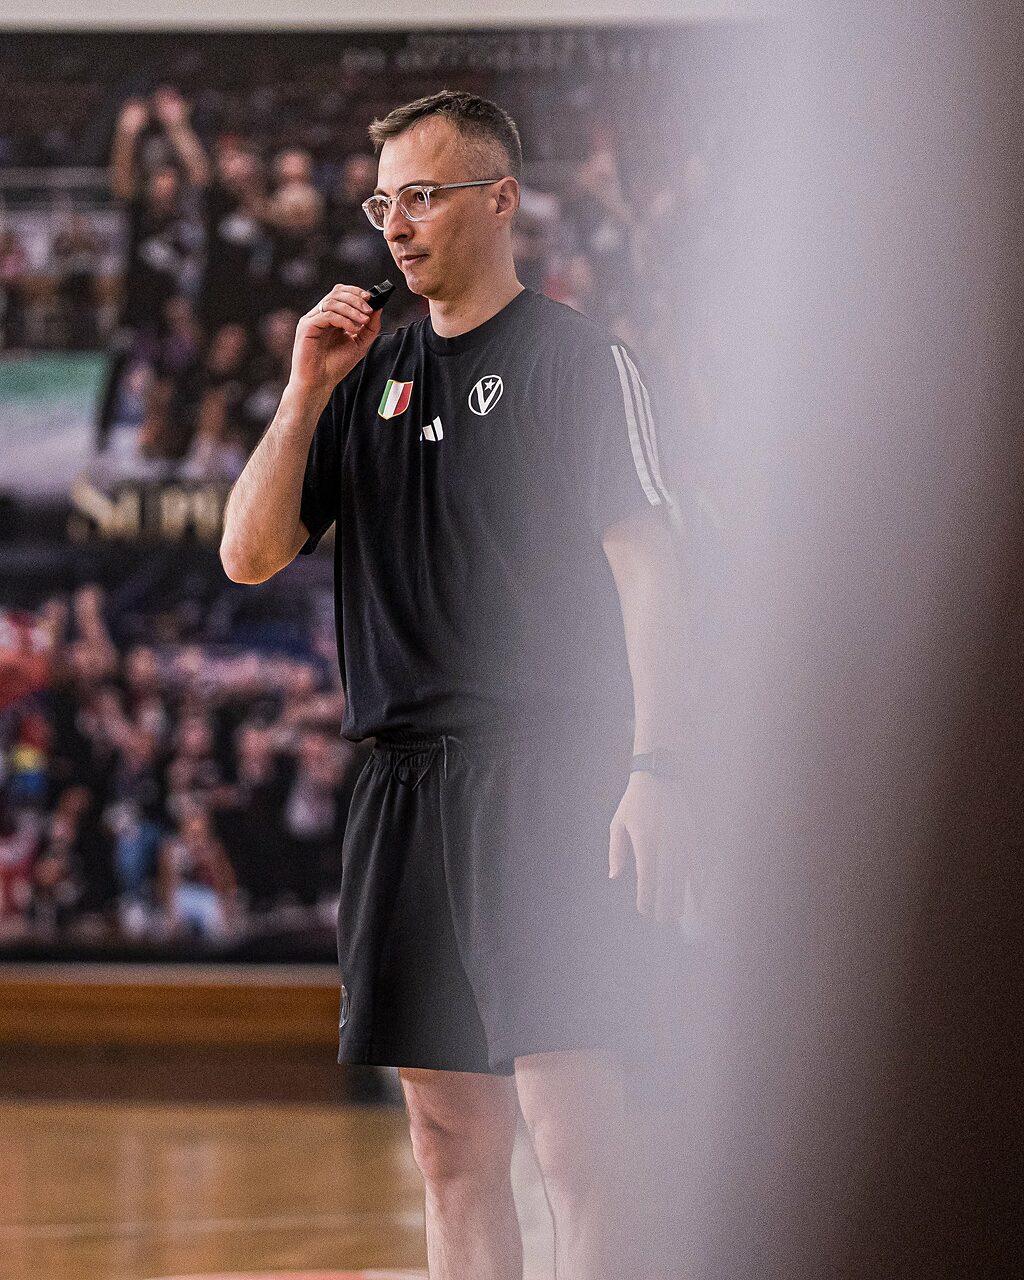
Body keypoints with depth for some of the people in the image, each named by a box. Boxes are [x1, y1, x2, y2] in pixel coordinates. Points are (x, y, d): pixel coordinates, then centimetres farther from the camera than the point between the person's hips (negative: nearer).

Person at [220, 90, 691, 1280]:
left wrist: (653, 767, -16)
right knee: (450, 1147, 7)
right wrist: (305, 394, 1)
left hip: (547, 769, -6)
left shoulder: (576, 357, 0)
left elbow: (645, 567, -6)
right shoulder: (369, 374, 17)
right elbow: (250, 556, 13)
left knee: (570, 1139, -12)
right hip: (405, 779, 6)